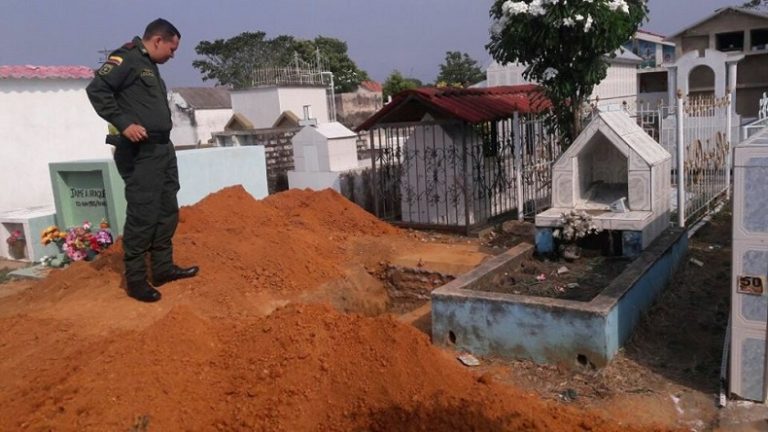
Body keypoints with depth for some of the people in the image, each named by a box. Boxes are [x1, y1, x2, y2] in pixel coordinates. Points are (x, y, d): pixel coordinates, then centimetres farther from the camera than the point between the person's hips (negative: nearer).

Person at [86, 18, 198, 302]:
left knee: (167, 211, 13)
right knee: (142, 215, -7)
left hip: (163, 149, 10)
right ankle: (135, 279, 3)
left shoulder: (150, 66, 20)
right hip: (141, 153, -10)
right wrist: (124, 123, -22)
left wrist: (163, 144, 14)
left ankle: (163, 268, 23)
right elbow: (97, 89, -17)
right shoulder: (127, 58, -8)